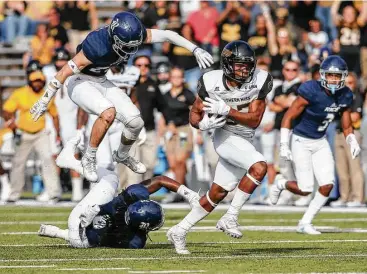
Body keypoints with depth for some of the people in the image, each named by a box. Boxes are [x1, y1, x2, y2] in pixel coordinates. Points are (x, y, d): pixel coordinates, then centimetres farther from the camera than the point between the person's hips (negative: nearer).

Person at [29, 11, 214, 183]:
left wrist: (195, 50, -16)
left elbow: (167, 35, -10)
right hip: (80, 84, -7)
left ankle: (122, 155, 31)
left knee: (135, 122, -1)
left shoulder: (133, 34, -18)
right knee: (108, 113, -33)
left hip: (101, 82, 7)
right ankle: (89, 159, -11)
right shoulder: (99, 46, -35)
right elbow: (65, 71, -28)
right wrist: (44, 101, -22)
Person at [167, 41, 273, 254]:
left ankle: (180, 231, 23)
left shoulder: (259, 81, -13)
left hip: (245, 141, 4)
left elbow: (254, 120, -15)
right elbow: (195, 114, -2)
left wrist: (226, 110, -26)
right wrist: (203, 124, -25)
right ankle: (230, 218, -18)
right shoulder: (212, 82, -15)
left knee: (218, 193, 9)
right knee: (259, 167, -28)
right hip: (226, 137, -4)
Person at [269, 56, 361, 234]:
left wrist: (352, 142, -13)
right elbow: (288, 117, -18)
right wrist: (284, 146, -21)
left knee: (327, 185, -6)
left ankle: (305, 223, 10)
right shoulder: (311, 92, -23)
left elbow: (347, 127, 7)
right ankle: (280, 185, 27)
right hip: (301, 141, -6)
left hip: (320, 142, 6)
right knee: (305, 189, -7)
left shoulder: (345, 96, -4)